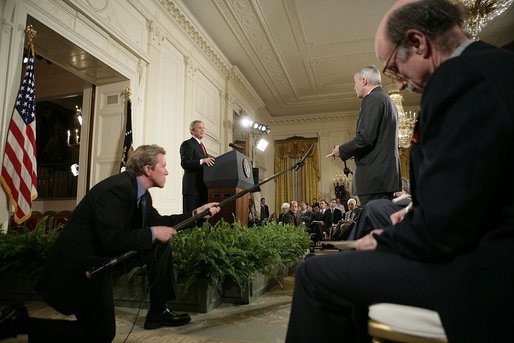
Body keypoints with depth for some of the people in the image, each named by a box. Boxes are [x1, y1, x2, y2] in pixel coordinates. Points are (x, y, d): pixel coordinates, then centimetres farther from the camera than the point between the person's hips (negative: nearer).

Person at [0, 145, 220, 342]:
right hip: (81, 265, -9)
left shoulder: (139, 192, 2)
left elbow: (155, 221, 13)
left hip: (105, 255, 10)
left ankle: (158, 311, 15)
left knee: (162, 245, 6)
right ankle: (20, 323, 5)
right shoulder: (116, 189, -26)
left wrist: (195, 214, 8)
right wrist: (153, 234, -22)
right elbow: (112, 240, -33)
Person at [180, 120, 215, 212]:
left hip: (202, 186, 8)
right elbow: (184, 163, -15)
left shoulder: (201, 145, 23)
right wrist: (202, 161, -26)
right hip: (193, 186, -8)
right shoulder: (187, 144, -3)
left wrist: (208, 161, 7)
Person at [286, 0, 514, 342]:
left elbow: (443, 226, -23)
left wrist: (384, 240, -4)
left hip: (482, 266, -10)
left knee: (315, 274, -6)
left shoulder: (461, 75, -18)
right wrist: (417, 217, 11)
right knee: (355, 264, 21)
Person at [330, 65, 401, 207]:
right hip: (388, 174, 10)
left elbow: (366, 137, -19)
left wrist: (342, 150, -5)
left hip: (374, 177, -10)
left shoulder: (372, 100, -9)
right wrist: (356, 152, 19)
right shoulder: (387, 99, 21)